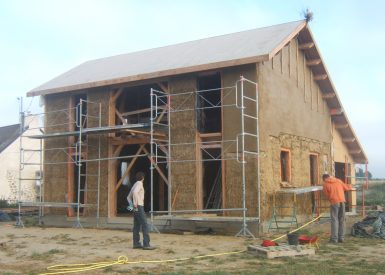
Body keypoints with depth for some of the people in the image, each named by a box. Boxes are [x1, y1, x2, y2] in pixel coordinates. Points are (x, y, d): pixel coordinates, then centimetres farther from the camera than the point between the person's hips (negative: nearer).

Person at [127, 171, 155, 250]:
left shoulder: (135, 185, 21)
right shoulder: (139, 183, -7)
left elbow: (128, 197, 24)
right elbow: (135, 192, -26)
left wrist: (131, 204, 11)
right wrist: (135, 203, -23)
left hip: (136, 208, 10)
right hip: (139, 207, -10)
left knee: (136, 226, 10)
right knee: (145, 225, -10)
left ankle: (136, 243, 12)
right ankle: (146, 244, -14)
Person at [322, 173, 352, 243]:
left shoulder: (325, 184, 3)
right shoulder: (338, 181, 13)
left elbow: (326, 195, 7)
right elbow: (346, 187, 23)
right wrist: (350, 186, 44)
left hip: (334, 202, -4)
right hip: (342, 201, 4)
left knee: (334, 220, 0)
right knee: (342, 220, 11)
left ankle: (334, 238, -3)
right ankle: (341, 237, 14)